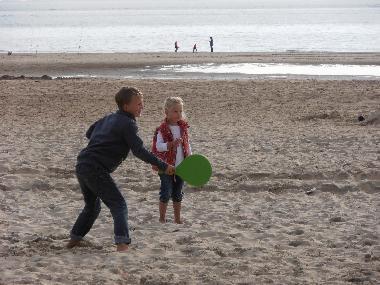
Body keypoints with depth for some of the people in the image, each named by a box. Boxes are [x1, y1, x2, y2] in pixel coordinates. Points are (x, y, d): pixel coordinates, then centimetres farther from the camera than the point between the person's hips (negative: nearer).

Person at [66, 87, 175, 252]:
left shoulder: (109, 118, 18)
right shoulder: (128, 124, -8)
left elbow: (89, 133, 31)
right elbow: (139, 151, -16)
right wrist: (163, 166, -15)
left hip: (82, 165, 9)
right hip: (96, 169, -9)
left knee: (92, 206, 26)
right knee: (118, 205, -8)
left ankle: (74, 240, 33)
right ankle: (122, 244, -23)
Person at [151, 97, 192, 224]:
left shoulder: (183, 127, 6)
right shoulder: (162, 129, -11)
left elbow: (187, 144, 14)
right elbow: (158, 146, -20)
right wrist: (171, 144, -35)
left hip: (181, 166, 5)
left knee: (178, 194, 13)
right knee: (166, 193, -2)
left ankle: (177, 218, 22)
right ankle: (162, 218, 10)